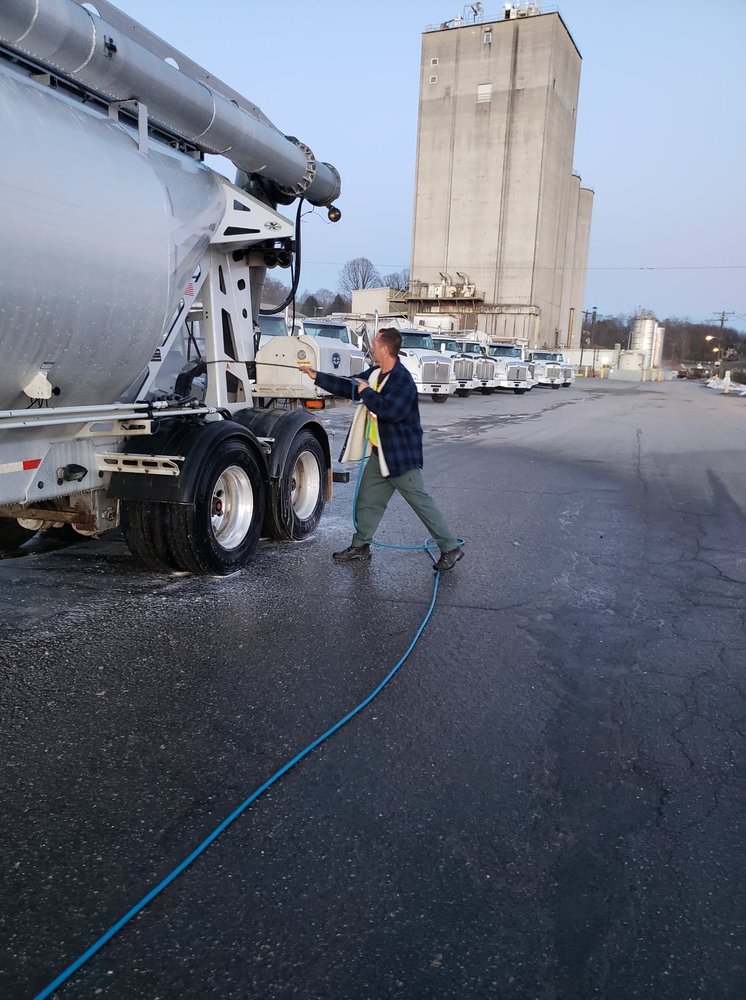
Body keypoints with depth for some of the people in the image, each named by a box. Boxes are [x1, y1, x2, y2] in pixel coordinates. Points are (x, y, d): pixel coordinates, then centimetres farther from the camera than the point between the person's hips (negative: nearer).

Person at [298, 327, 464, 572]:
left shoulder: (403, 380, -21)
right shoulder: (374, 374, 6)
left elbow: (390, 410, -34)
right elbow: (348, 386, 19)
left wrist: (367, 392, -20)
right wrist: (317, 376, 20)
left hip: (400, 455, -9)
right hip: (379, 453, 9)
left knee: (421, 503, -3)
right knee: (367, 500, 15)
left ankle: (451, 548, 6)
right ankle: (360, 546, 29)